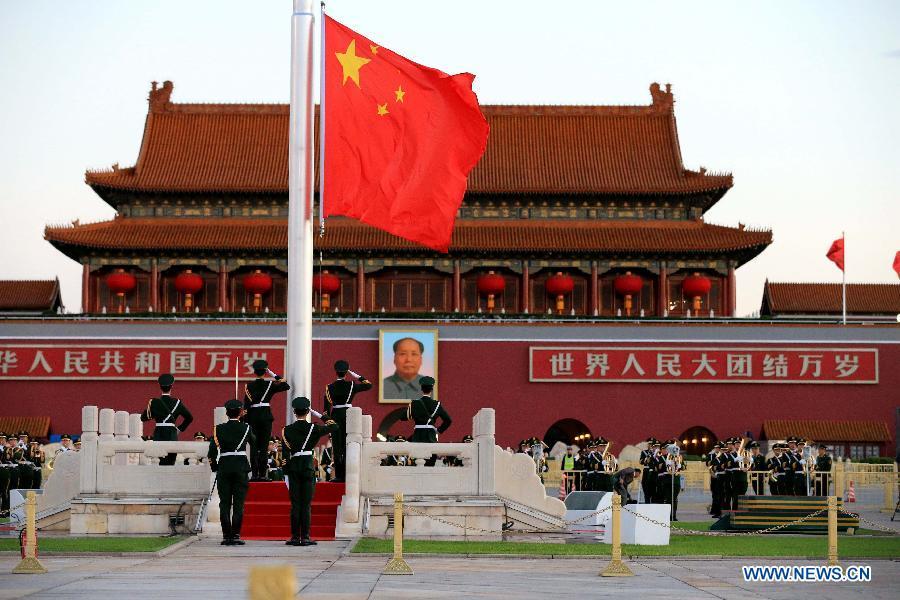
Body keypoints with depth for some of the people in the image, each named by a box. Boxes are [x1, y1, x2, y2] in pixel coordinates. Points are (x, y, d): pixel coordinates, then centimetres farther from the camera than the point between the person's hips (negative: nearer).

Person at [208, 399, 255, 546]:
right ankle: (235, 535, -4)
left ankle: (226, 536, 3)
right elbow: (254, 443, 19)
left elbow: (212, 451, -5)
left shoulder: (219, 429, -1)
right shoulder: (246, 428, -1)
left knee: (225, 504, 5)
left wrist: (214, 467, 9)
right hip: (241, 467, -1)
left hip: (224, 468, 1)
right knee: (238, 503, 0)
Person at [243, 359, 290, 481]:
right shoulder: (270, 385, -1)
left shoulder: (249, 386, -1)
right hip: (266, 416, 0)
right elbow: (286, 386, 7)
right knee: (264, 446, 2)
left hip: (253, 417, 0)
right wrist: (277, 377, 13)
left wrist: (245, 420, -1)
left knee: (254, 446, 4)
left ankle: (254, 474, 0)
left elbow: (246, 404, -4)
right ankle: (263, 474, -2)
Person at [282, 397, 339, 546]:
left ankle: (295, 537, 2)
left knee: (295, 504, 4)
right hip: (308, 466, -1)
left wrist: (285, 471, 3)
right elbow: (335, 427, 6)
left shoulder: (287, 430, 1)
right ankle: (305, 537, -2)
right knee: (306, 504, 0)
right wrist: (327, 421, 25)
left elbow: (285, 451, -1)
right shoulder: (313, 428, -3)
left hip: (293, 467, 1)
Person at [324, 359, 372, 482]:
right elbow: (368, 385, 8)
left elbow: (327, 405, -2)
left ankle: (339, 475, -2)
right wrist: (357, 376, 12)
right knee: (348, 445, 5)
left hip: (335, 416, 0)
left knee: (337, 446, 2)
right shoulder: (352, 385, -3)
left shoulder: (330, 387, -2)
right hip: (349, 415, 0)